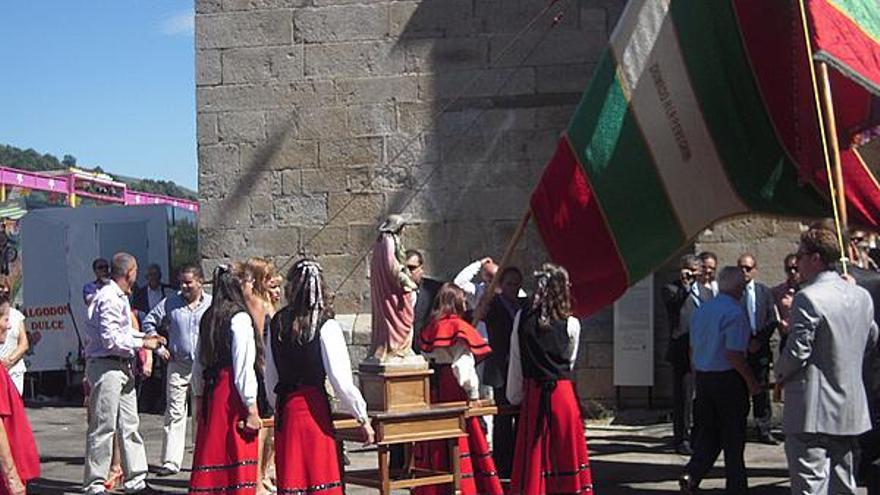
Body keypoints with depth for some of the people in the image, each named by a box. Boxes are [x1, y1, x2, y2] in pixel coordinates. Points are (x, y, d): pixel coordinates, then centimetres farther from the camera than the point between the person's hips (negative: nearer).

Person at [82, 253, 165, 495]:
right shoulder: (109, 299, -17)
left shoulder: (121, 298, 16)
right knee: (103, 427, -4)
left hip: (122, 367, 10)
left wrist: (144, 336, 14)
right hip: (105, 367, -10)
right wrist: (142, 343, -13)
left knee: (129, 425, 11)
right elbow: (112, 340, -21)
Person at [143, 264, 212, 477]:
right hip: (178, 365, 1)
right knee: (174, 413, -2)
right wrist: (158, 347, 6)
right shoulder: (170, 303, 4)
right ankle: (171, 461, 0)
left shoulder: (212, 304, 0)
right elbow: (149, 322, 13)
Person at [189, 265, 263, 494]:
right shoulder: (240, 318, -12)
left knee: (212, 454, 12)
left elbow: (198, 364, 15)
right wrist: (252, 409, -12)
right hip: (233, 396, -7)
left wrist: (199, 398, 23)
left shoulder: (208, 318, 10)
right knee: (237, 459, -2)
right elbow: (244, 368, -15)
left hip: (210, 392, 7)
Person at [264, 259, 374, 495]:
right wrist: (363, 418, -4)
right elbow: (341, 380, -13)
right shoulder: (326, 327, -11)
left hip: (285, 409, 5)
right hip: (313, 407, -5)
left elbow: (270, 378, 10)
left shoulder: (277, 323, 3)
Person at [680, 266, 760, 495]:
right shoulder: (735, 313, -16)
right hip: (728, 379, -6)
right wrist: (751, 381, -9)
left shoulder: (700, 310, 8)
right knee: (733, 437, 5)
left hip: (702, 377, 7)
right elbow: (734, 354, -20)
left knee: (708, 431, 13)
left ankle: (691, 475, -3)